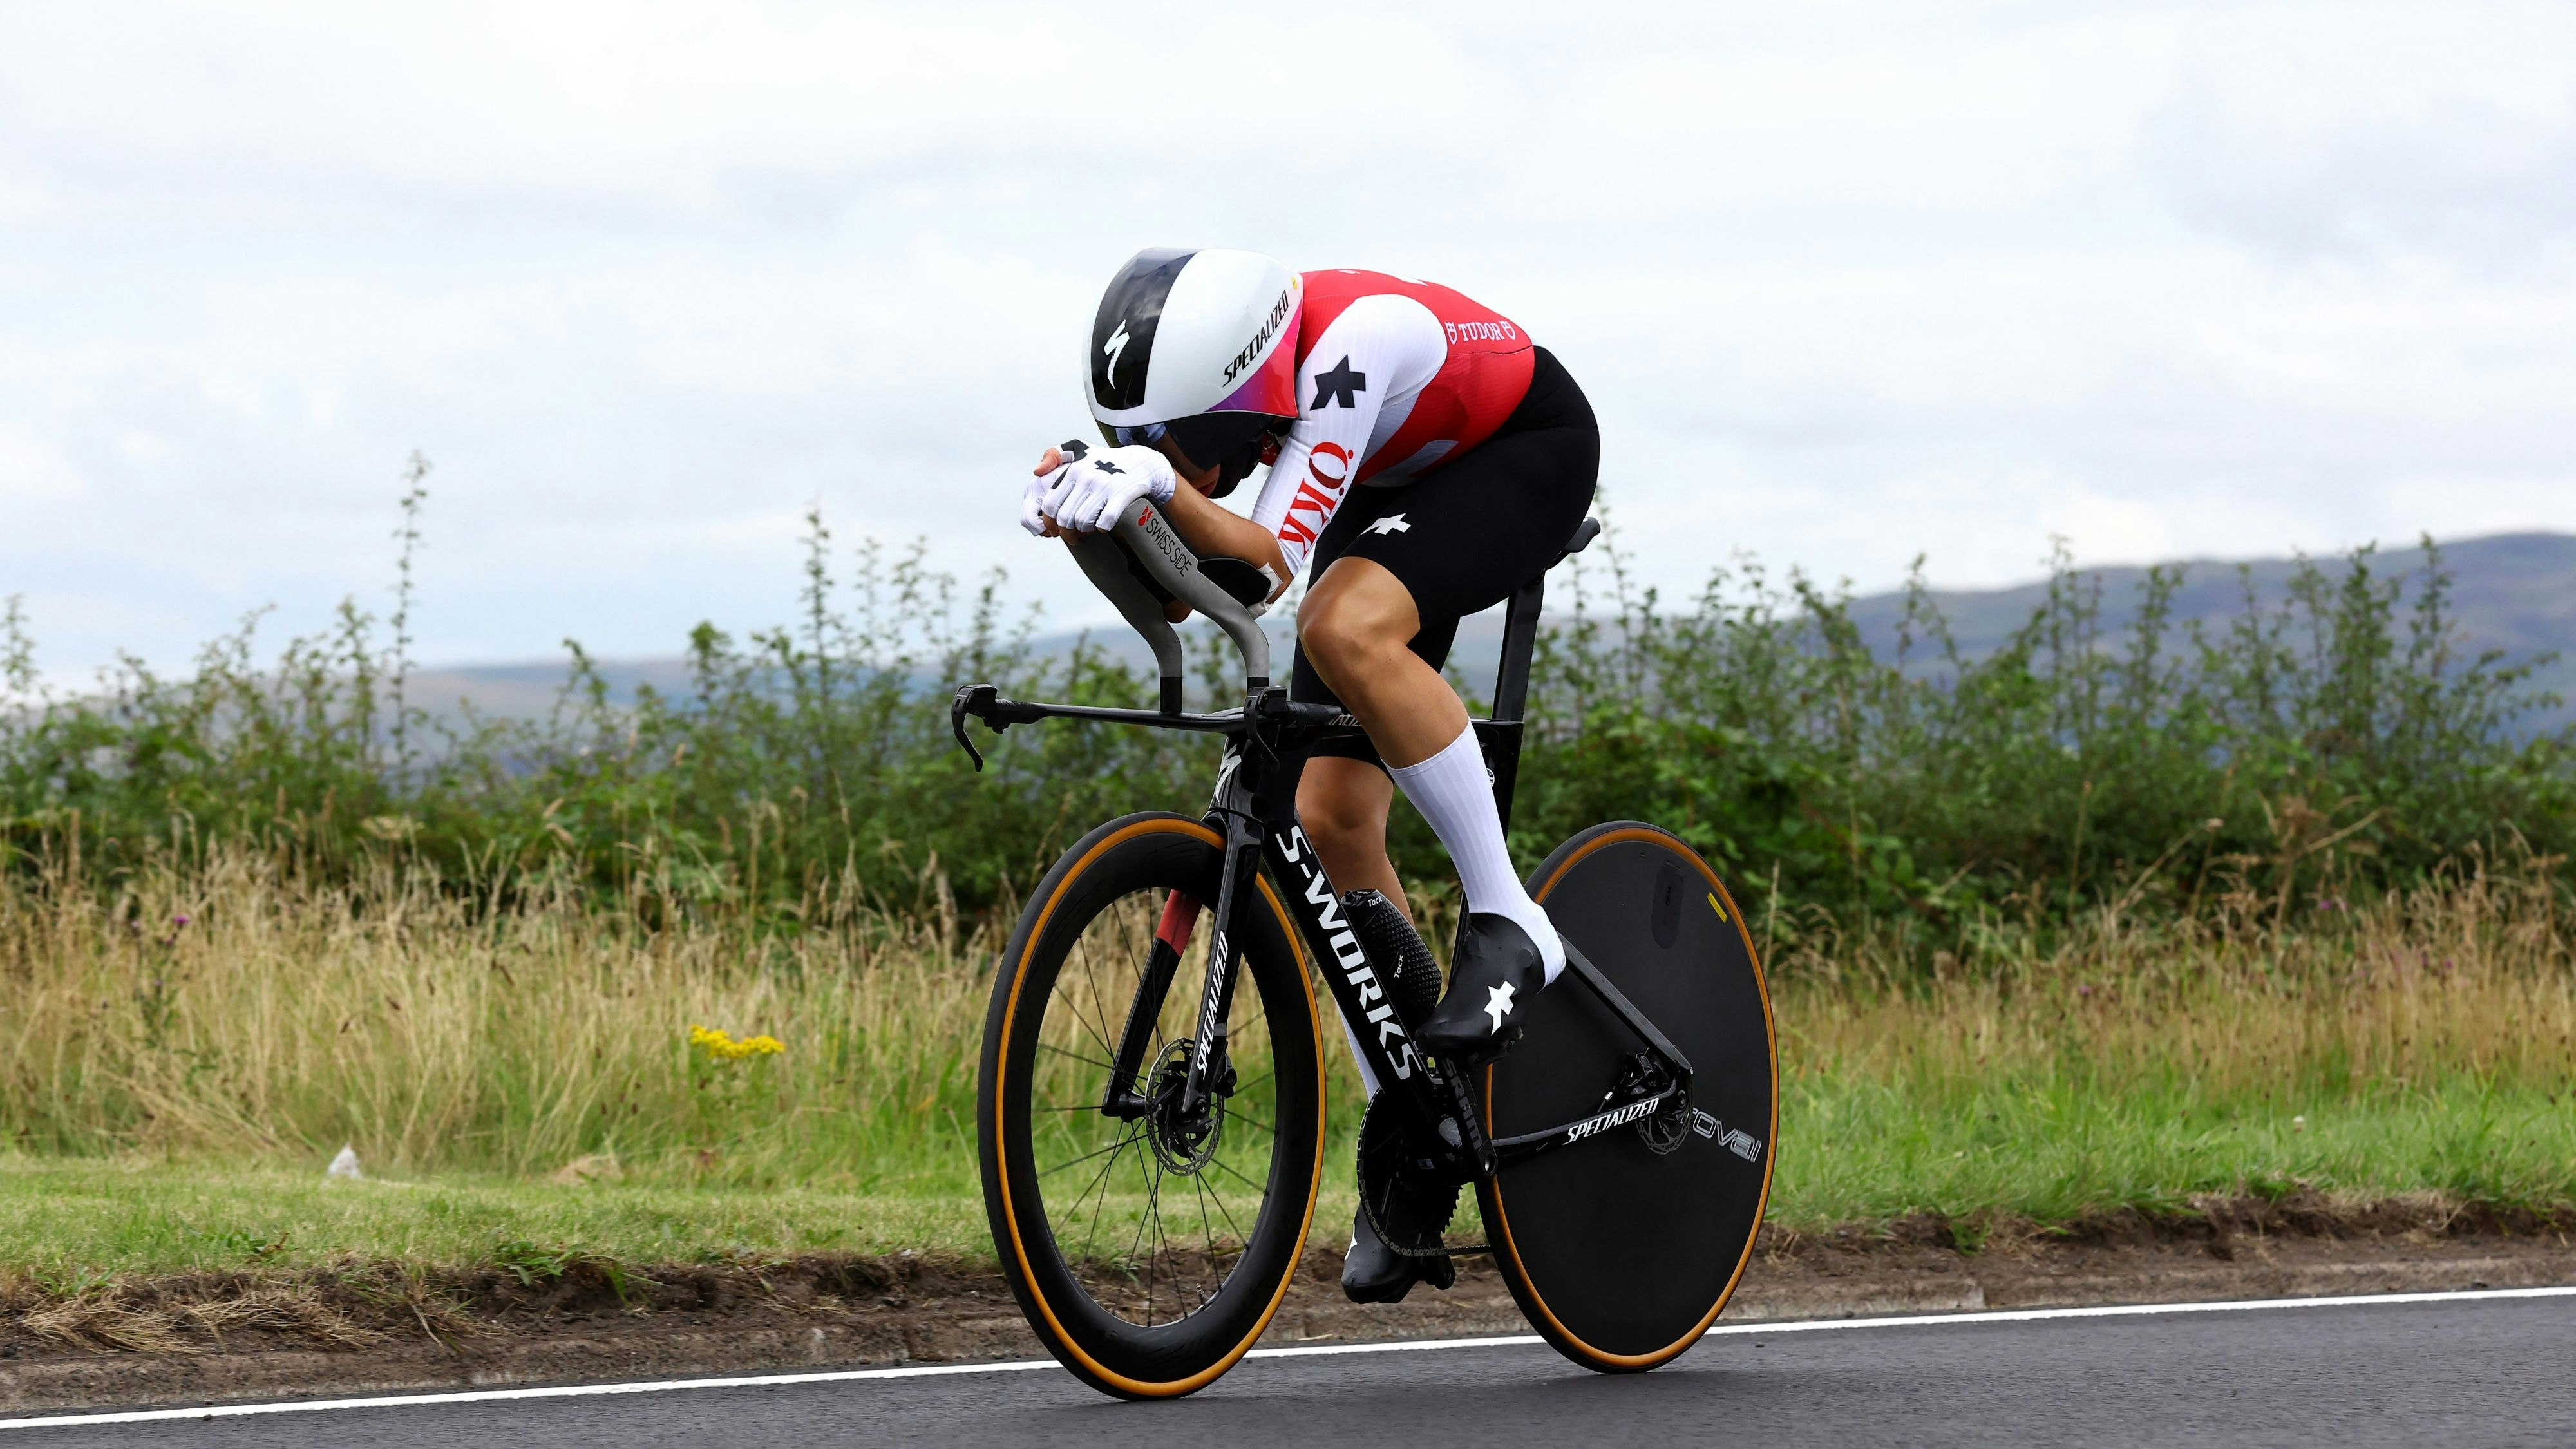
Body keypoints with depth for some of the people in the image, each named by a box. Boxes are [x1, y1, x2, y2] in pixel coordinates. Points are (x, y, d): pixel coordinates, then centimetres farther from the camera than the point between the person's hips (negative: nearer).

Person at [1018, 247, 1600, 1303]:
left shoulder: (1353, 342, -39)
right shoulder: (1199, 373, -20)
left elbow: (1275, 563, -42)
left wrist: (1167, 488, -59)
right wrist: (1088, 503, -41)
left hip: (1528, 454, -7)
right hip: (1394, 490, 7)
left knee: (1346, 625, -37)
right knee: (1329, 820, -5)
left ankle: (1507, 926, -23)